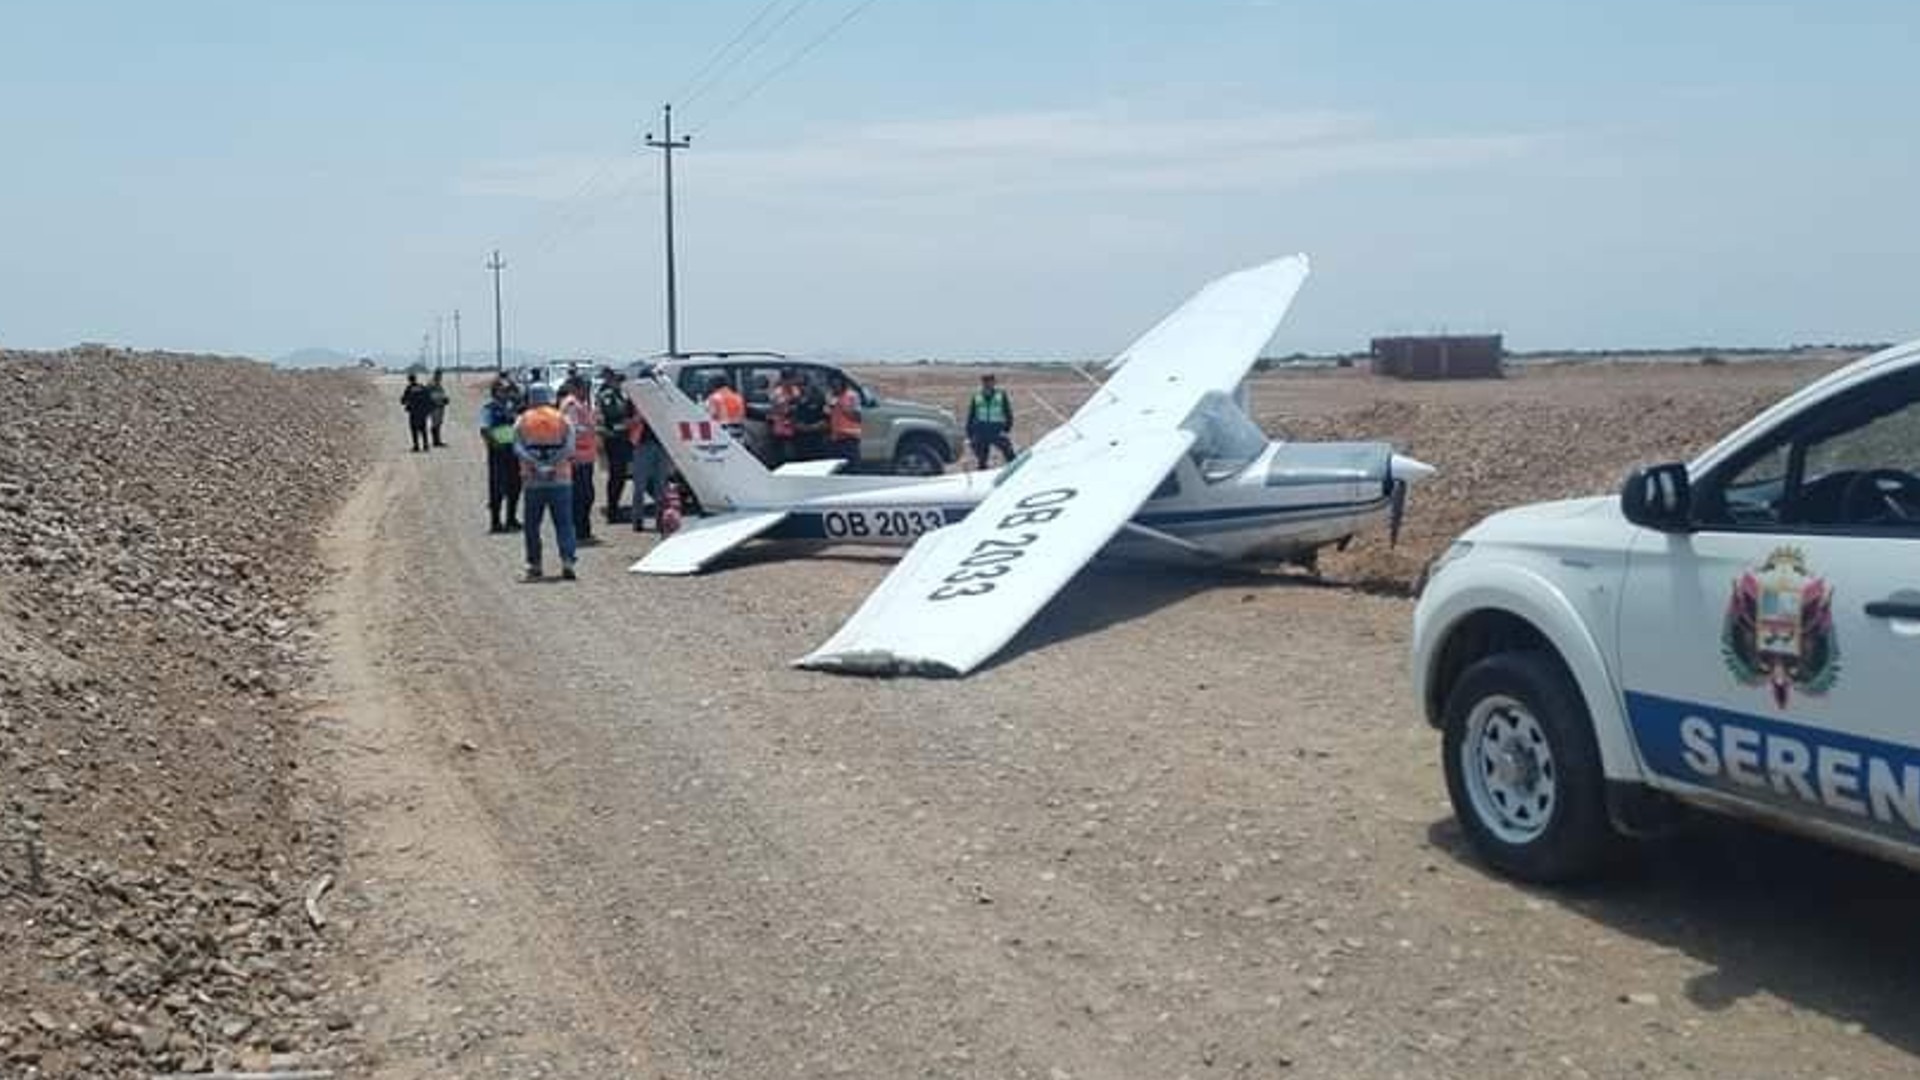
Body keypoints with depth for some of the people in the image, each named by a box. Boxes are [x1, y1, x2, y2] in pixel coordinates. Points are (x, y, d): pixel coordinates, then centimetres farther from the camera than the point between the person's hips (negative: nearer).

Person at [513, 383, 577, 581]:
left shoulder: (522, 421, 6)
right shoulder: (563, 419, 5)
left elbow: (518, 449, -8)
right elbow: (569, 448, -8)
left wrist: (536, 465, -16)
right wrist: (553, 464, -13)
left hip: (532, 481, 0)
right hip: (560, 480, 0)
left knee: (531, 525, 11)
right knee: (564, 523, 2)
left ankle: (535, 565, 11)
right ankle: (567, 561, -13)